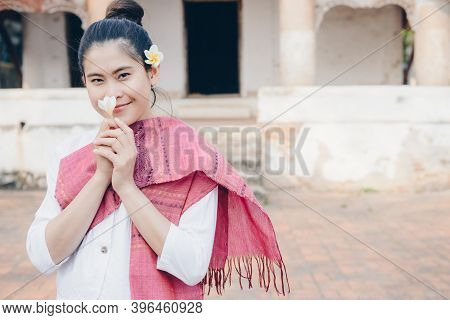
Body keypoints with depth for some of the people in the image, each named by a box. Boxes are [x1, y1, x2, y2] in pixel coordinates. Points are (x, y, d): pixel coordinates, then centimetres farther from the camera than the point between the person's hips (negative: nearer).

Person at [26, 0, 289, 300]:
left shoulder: (190, 152, -15)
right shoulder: (68, 154, -5)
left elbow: (193, 267, -21)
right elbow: (42, 256, -12)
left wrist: (126, 185, -23)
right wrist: (101, 176, -19)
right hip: (74, 301, 3)